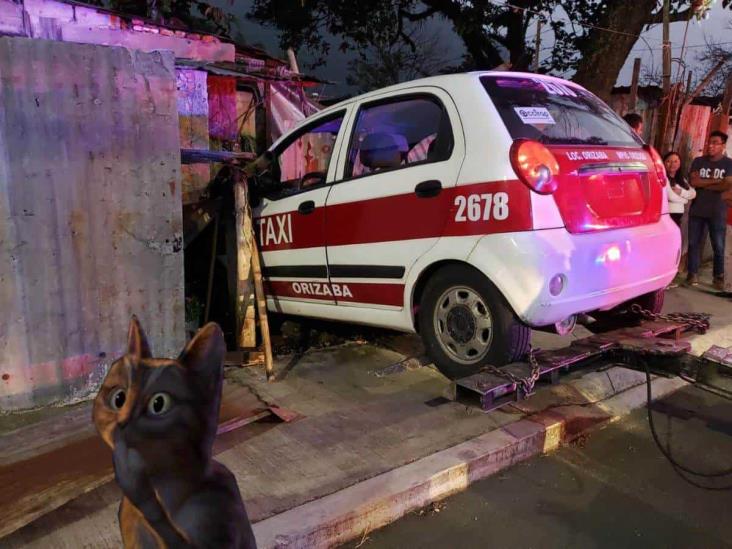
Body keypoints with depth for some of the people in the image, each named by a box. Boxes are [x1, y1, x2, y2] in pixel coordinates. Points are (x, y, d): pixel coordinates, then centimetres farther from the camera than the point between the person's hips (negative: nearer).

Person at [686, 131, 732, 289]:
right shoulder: (698, 161, 6)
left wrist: (703, 184, -9)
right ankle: (693, 274, 14)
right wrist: (714, 181, -11)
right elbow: (693, 182, -7)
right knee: (694, 243, 5)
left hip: (717, 212, -2)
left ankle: (719, 277, 11)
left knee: (718, 247, 1)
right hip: (696, 210, 2)